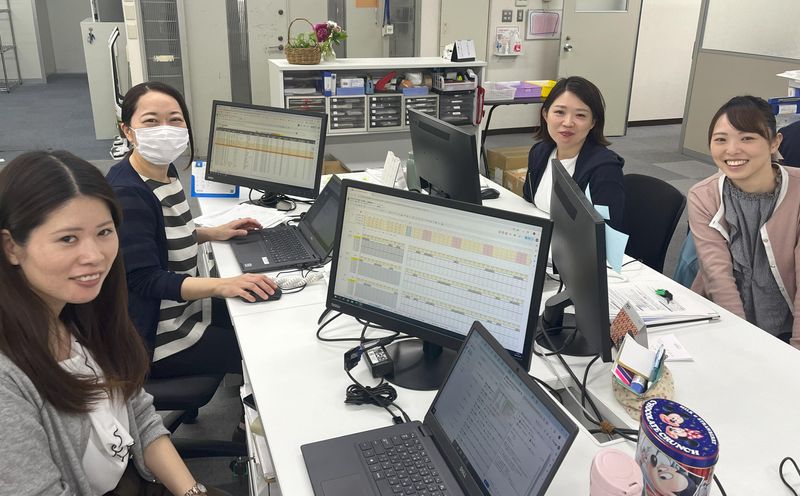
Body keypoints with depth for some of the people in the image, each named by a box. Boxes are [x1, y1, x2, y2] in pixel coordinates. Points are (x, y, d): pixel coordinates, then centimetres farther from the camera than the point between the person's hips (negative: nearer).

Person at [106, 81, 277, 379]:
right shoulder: (127, 196, -26)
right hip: (156, 339, -9)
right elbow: (146, 281, -29)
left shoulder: (165, 171, 2)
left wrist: (212, 233, 6)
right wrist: (222, 285, -38)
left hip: (181, 308, 9)